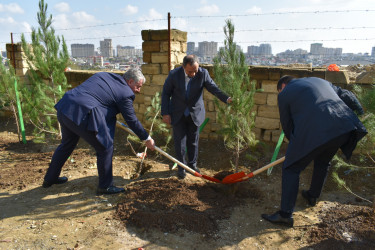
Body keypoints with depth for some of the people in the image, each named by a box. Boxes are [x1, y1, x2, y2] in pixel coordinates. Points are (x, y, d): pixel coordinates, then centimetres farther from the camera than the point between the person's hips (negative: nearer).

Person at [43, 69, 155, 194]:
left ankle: (50, 178, 46)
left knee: (67, 144, 28)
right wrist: (147, 139, 12)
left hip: (64, 107, 10)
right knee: (105, 148, 5)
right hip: (82, 114, -9)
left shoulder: (103, 75, 19)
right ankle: (105, 186, 17)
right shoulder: (125, 93, -4)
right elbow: (132, 121, 0)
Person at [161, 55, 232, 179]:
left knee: (193, 141, 13)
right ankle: (181, 167, 23)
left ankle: (192, 164, 33)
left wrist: (226, 98, -35)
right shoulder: (174, 74, -16)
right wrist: (165, 113, -9)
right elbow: (166, 93, -7)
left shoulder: (203, 73, -14)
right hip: (177, 114, -1)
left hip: (195, 113, 1)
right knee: (179, 142, 4)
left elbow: (213, 88, -17)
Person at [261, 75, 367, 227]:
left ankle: (285, 214, 3)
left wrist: (296, 144, 27)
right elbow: (346, 95, 26)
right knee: (323, 162, 29)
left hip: (315, 132, -7)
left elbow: (287, 125, 14)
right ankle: (313, 196, 47)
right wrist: (360, 113, 35)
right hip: (344, 127, 7)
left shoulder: (285, 93, 13)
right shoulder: (320, 81, 29)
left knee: (291, 169, 5)